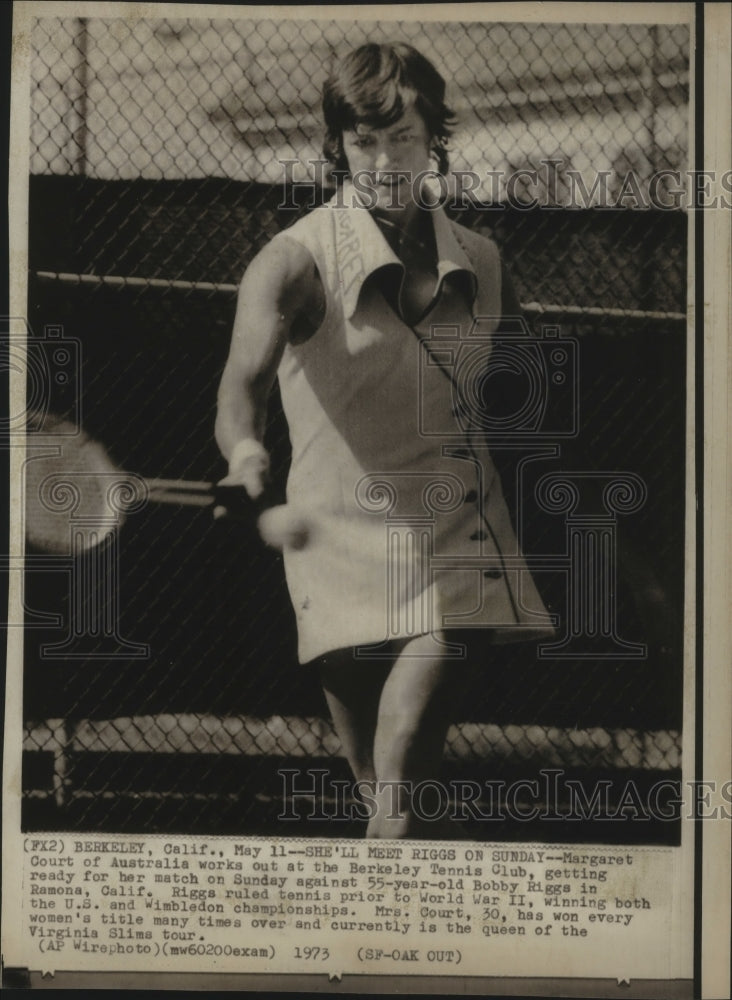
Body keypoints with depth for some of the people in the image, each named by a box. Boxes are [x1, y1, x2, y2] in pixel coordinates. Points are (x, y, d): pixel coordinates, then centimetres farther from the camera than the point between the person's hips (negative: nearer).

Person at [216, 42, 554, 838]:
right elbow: (248, 363, -26)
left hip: (458, 519, 2)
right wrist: (245, 448, -46)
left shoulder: (483, 264, 9)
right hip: (343, 527, -2)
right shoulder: (297, 260, -5)